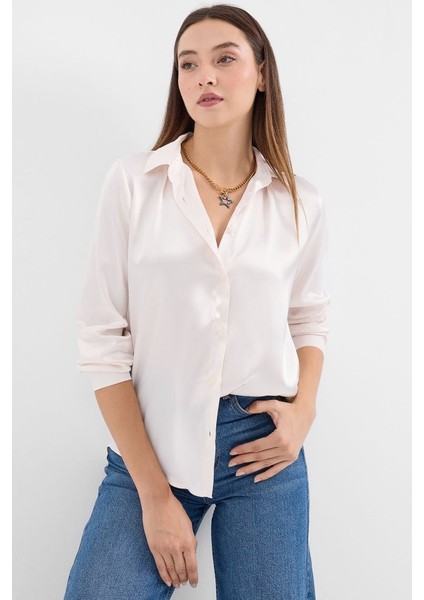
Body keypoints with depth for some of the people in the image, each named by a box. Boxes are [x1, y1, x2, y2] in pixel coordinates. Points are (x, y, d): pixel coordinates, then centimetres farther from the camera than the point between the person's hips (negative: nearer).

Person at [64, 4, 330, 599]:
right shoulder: (132, 181, -5)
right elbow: (102, 338, -7)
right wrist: (155, 494, -10)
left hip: (263, 444, 2)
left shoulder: (299, 202, 2)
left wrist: (304, 408, -5)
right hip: (149, 445, -1)